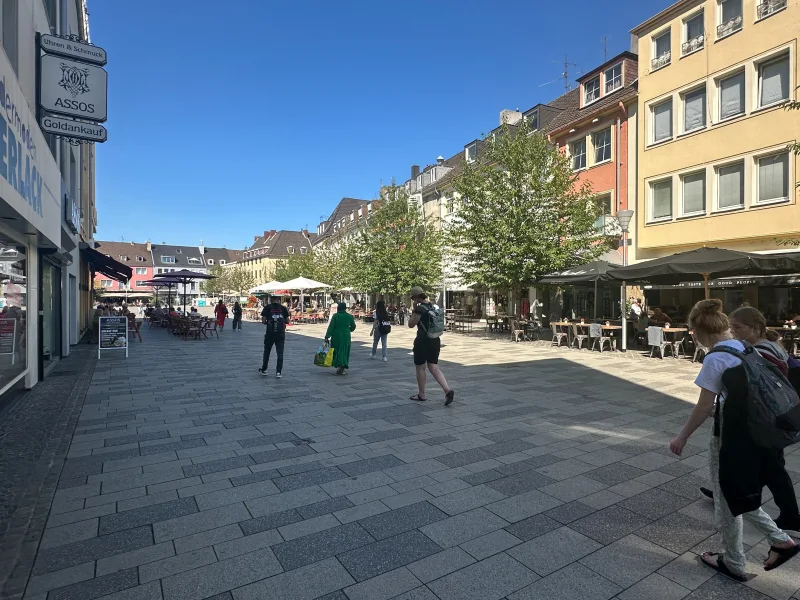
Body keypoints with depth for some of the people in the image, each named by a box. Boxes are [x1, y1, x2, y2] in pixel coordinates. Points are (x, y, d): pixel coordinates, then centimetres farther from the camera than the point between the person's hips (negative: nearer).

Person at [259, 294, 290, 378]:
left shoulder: (267, 307, -4)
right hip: (281, 334, 0)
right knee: (280, 353, 5)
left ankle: (263, 370, 27)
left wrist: (267, 322, 12)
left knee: (266, 352, 16)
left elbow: (263, 321, -8)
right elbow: (287, 321, 1)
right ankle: (278, 372, 1)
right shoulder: (283, 308, 1)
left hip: (270, 333, 0)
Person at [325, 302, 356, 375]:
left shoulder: (335, 316, -9)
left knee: (337, 351, 8)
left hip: (336, 336, -2)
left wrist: (327, 336, -11)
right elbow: (353, 326, 8)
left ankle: (339, 365, -3)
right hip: (346, 336, 2)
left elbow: (331, 327, -12)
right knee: (345, 351, 12)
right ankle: (344, 367, 9)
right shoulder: (349, 316, -1)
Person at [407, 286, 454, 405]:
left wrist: (413, 310, -4)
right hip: (435, 340, 7)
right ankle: (447, 390, -7)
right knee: (434, 367, 9)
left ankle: (422, 395, 19)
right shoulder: (434, 306, 9)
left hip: (423, 341, -7)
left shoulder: (420, 308, -15)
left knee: (420, 368, 9)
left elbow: (411, 325, -8)